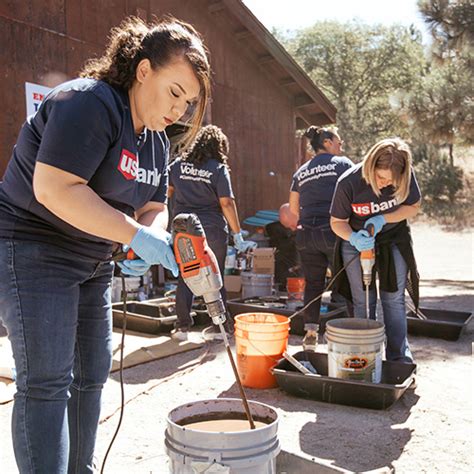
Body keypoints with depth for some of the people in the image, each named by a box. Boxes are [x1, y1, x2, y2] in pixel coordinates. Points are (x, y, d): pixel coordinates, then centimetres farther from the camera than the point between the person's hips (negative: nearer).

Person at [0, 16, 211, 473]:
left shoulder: (155, 139, 9)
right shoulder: (88, 101, -19)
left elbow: (154, 207, 9)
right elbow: (55, 188, -29)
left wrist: (151, 240, -15)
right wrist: (136, 236, -28)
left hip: (91, 262, 9)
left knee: (91, 374, 13)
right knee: (45, 382, -8)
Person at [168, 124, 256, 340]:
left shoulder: (178, 164, 4)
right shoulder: (219, 169, -6)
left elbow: (166, 193, 10)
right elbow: (227, 203, -10)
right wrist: (238, 236, -8)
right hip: (212, 231, -2)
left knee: (184, 277, 11)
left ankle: (182, 326, 12)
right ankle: (220, 324, 15)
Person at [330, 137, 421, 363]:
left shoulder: (406, 176, -20)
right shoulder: (349, 183, -26)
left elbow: (413, 207, -6)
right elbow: (337, 222, -15)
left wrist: (383, 219, -23)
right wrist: (353, 237, -37)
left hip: (393, 241, 1)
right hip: (357, 243, -1)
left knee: (394, 300, 2)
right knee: (362, 302, 5)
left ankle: (399, 357, 12)